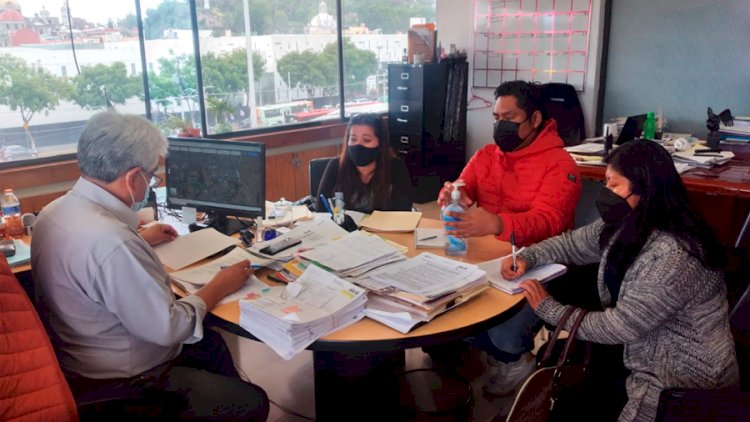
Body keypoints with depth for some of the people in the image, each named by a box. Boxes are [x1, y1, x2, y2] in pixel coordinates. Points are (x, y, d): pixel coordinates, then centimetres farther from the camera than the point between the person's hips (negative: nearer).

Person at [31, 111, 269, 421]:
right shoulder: (111, 241, -34)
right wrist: (220, 286, -11)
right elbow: (167, 328, -26)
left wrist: (139, 239, 30)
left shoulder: (56, 209, -2)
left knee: (211, 343, 24)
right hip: (117, 382, -10)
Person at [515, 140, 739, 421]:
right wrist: (527, 257, -7)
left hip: (682, 384, -7)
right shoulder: (625, 226, -5)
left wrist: (549, 310, -16)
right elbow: (573, 243, 11)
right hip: (645, 361, 7)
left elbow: (619, 327, -26)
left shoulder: (673, 257, -31)